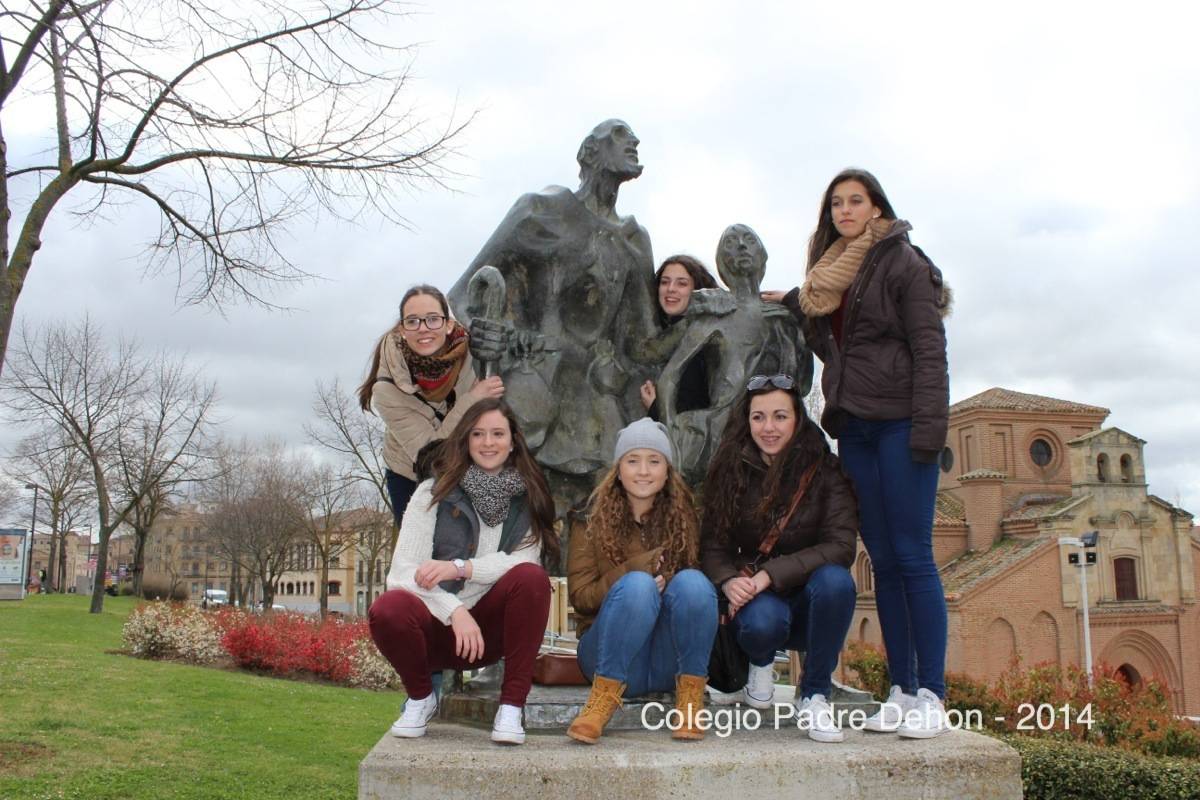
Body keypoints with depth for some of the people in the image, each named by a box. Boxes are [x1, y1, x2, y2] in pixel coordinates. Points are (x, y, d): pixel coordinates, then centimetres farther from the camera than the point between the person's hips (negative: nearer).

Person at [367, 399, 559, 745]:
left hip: (491, 629, 1)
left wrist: (459, 568, -22)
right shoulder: (433, 493, -1)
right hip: (438, 625, 0)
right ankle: (421, 696, 0)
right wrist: (455, 611, -26)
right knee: (388, 609, -32)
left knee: (532, 577, -27)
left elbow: (527, 560, -10)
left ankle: (511, 706, -19)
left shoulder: (527, 498, 5)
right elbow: (403, 571, -11)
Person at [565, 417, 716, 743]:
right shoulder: (592, 520, 2)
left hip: (670, 663, 2)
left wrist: (668, 584, -17)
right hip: (610, 654, -2)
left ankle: (691, 696, -19)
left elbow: (701, 588, 6)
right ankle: (605, 696, -25)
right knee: (636, 585, -30)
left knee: (691, 582, -26)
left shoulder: (682, 516, 6)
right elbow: (579, 596, -3)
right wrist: (637, 568, -19)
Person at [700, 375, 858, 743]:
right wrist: (729, 581, -26)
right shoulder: (730, 472, -2)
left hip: (811, 602, 0)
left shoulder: (824, 471, -8)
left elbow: (840, 546, -18)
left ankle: (814, 695, -12)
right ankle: (762, 662, 6)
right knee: (762, 620, -35)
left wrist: (769, 574, -28)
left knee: (835, 579, -33)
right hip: (757, 600, 0)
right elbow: (712, 545, -3)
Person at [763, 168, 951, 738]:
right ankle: (902, 690, 11)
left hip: (899, 424, -6)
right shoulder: (830, 275, 18)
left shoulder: (903, 264, -2)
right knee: (883, 561, 6)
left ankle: (931, 695, -1)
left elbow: (929, 350, -10)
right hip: (854, 427, 7)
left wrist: (928, 430, -18)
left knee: (912, 557, -7)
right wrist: (793, 304, 23)